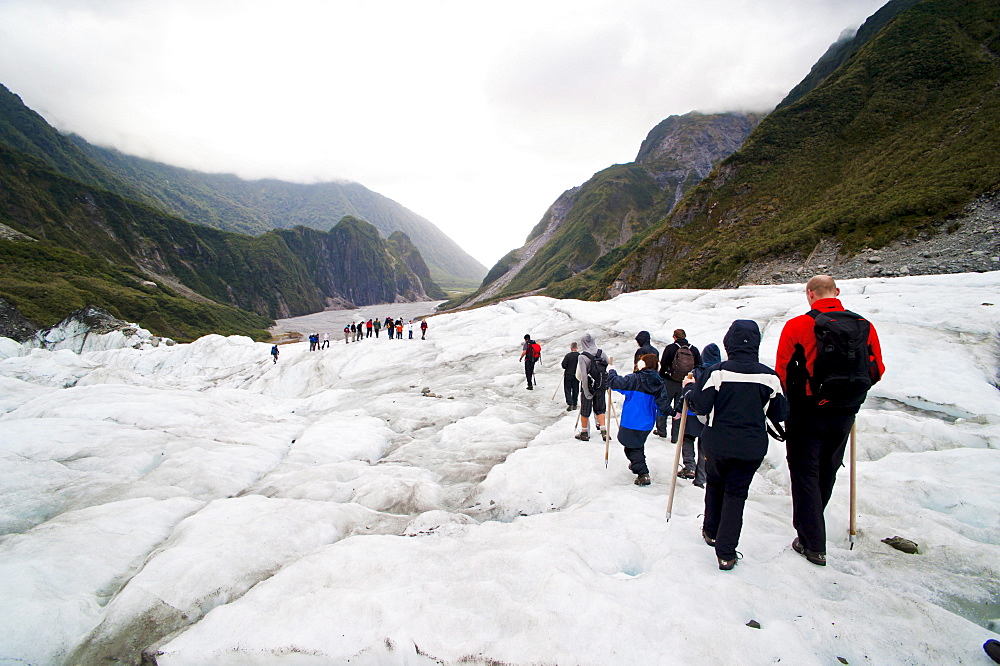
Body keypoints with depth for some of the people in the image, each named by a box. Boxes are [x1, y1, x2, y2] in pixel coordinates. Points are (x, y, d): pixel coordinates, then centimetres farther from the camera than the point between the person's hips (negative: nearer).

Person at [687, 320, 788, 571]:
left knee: (714, 485, 23)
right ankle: (726, 553, 10)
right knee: (736, 494, 10)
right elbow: (780, 413, 2)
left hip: (717, 444, -1)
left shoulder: (717, 372, -14)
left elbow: (700, 406, -12)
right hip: (752, 448, 1)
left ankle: (711, 532, 38)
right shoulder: (769, 376, -7)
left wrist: (691, 390, 6)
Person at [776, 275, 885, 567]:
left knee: (805, 473, 7)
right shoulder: (865, 326, -2)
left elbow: (782, 371, -11)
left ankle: (813, 543, 9)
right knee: (827, 472, 21)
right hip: (845, 414, 5)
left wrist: (792, 399, 6)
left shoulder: (797, 326, -14)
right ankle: (812, 528, 40)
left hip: (807, 412, -4)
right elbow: (876, 371, 5)